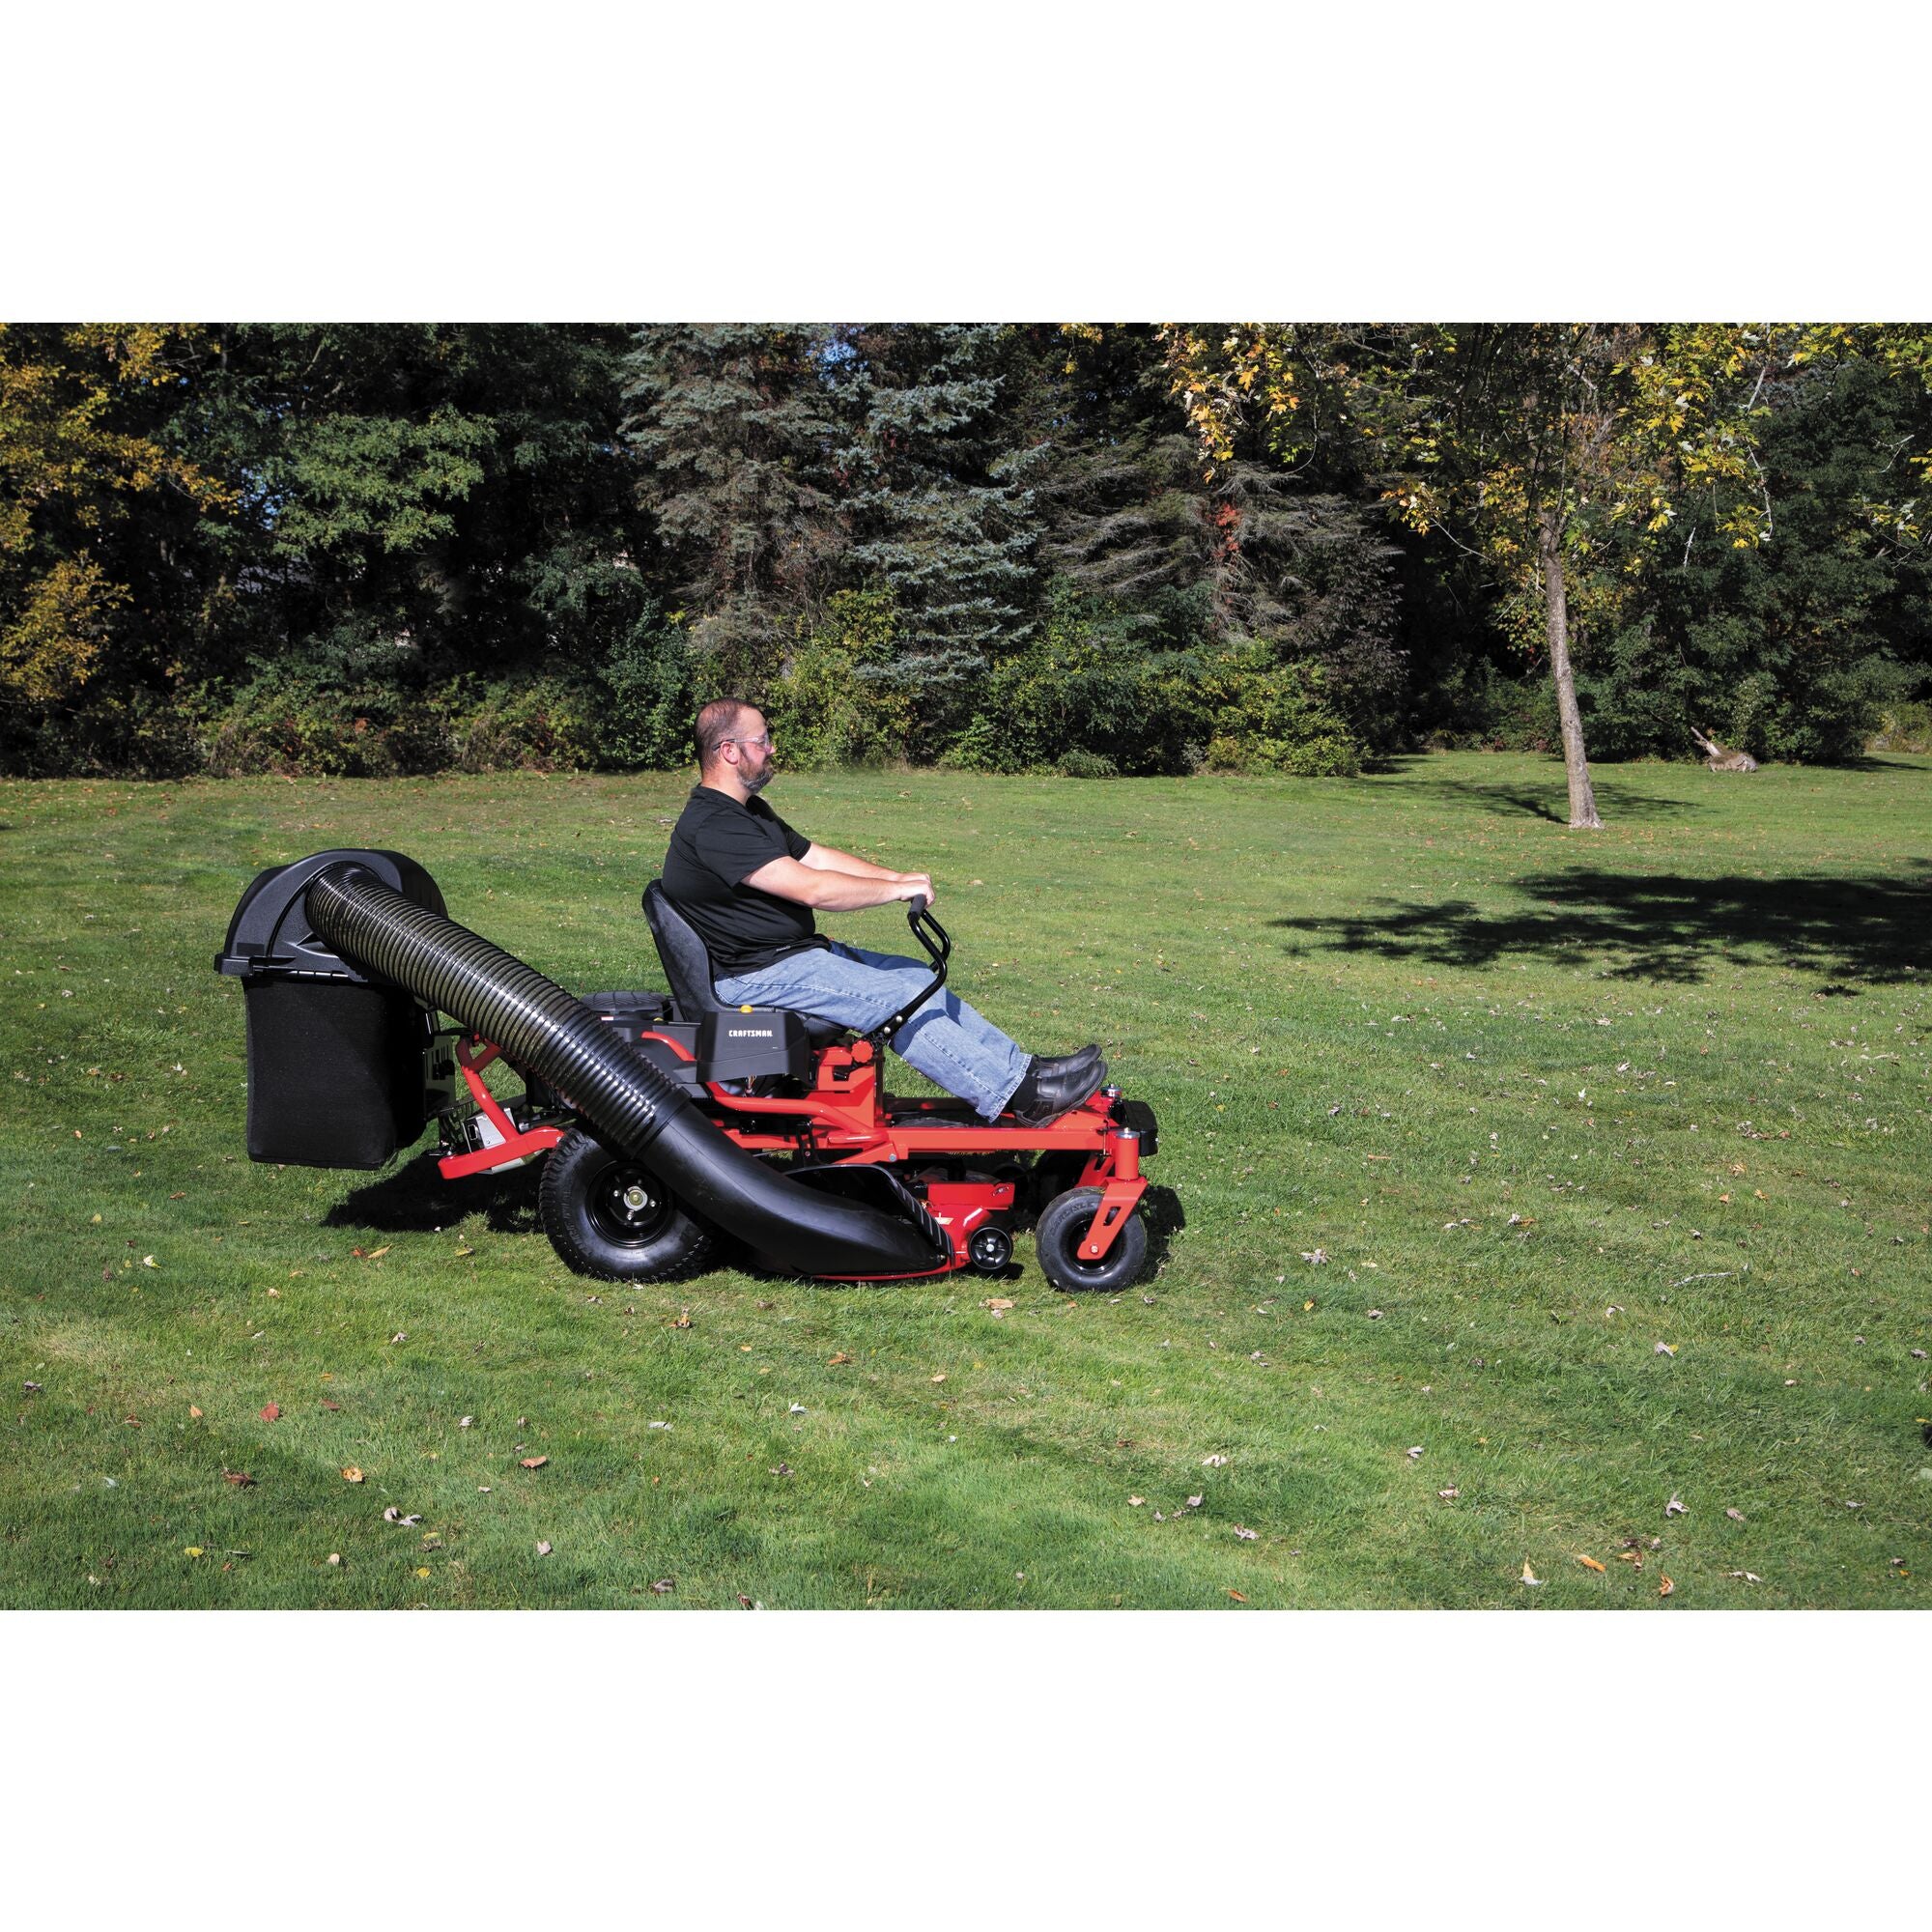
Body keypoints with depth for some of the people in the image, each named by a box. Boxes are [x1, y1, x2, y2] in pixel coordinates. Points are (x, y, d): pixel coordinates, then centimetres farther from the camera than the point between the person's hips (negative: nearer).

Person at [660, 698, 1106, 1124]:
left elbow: (815, 856, 16)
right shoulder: (712, 826, -22)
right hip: (757, 975, -11)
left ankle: (1022, 1067, 4)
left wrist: (896, 877, 2)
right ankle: (1022, 1096, -16)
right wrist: (897, 890, -18)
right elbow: (811, 888, -27)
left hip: (798, 951, 11)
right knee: (899, 1001, -18)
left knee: (920, 979, 4)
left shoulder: (747, 810, 15)